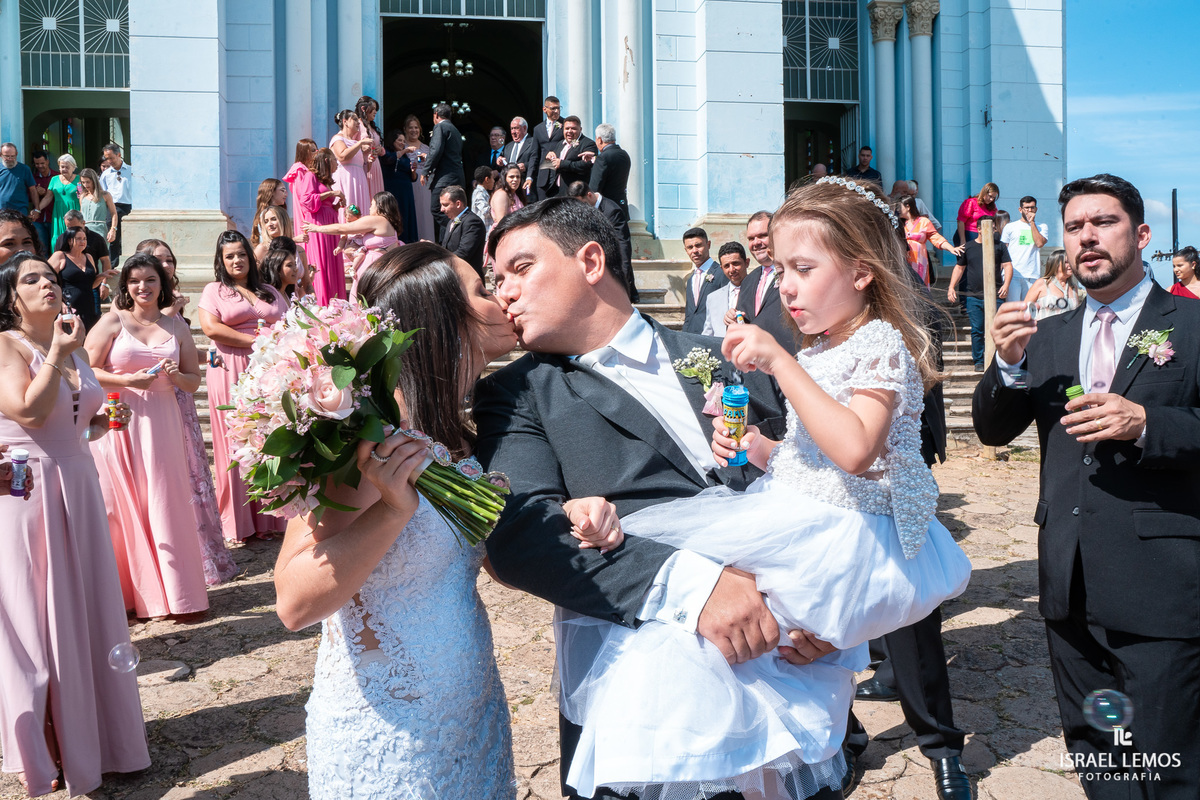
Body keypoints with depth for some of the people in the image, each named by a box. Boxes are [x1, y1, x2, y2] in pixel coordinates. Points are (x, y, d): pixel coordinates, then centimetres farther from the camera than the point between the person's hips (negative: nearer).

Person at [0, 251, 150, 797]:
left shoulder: (74, 348, 13)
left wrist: (106, 422, 6)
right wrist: (56, 355, -16)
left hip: (77, 487, 7)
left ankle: (89, 728, 28)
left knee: (87, 608, 12)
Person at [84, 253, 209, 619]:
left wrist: (176, 376, -7)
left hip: (162, 424, 2)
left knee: (163, 504, 3)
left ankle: (170, 590, 14)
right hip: (118, 422, -2)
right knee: (124, 506, 0)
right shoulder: (113, 321, 1)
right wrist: (128, 380, -16)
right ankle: (128, 592, 12)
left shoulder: (176, 326, 10)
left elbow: (194, 381, 14)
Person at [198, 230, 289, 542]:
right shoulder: (215, 291, 9)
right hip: (232, 374, -3)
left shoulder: (270, 292, 20)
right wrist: (255, 341, -11)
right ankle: (241, 522, 4)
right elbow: (210, 327, -7)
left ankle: (269, 517, 8)